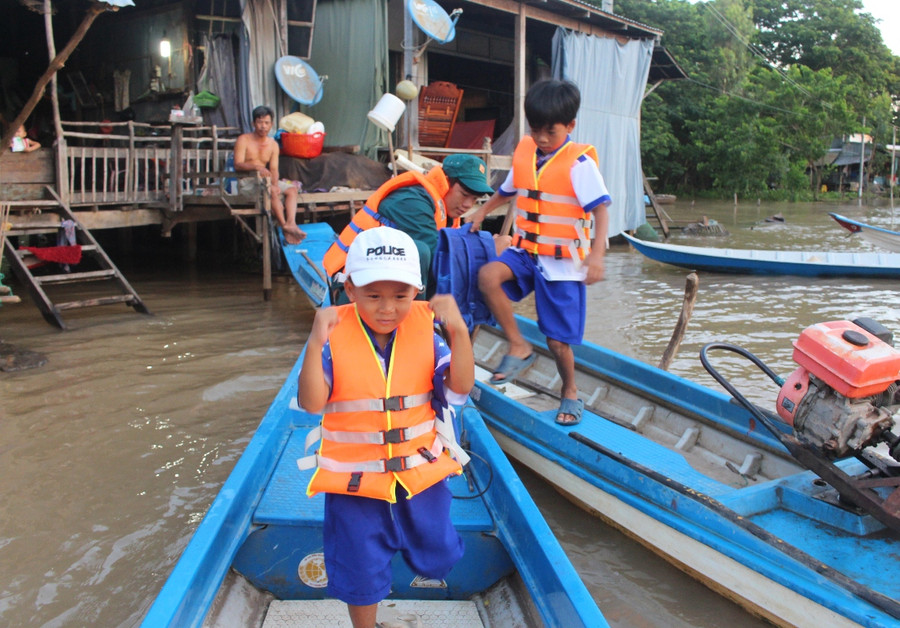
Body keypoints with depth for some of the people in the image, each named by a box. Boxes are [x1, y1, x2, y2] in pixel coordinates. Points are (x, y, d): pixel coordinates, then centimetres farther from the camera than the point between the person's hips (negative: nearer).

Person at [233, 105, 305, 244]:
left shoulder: (273, 144, 11)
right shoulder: (243, 140, -3)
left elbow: (274, 169, 2)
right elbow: (237, 165, -15)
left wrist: (275, 184, -19)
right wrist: (256, 167, -34)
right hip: (247, 182, -6)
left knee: (292, 189, -15)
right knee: (271, 190, -33)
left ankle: (291, 223, -36)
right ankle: (284, 226, -36)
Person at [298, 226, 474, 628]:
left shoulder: (425, 328, -8)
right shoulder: (335, 335, -15)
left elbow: (459, 388, -14)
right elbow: (311, 403, -22)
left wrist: (458, 331, -26)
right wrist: (315, 344, -35)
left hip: (421, 474, 3)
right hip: (355, 480, -2)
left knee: (437, 559, 23)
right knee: (361, 573, 14)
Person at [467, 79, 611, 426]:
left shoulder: (579, 163, -12)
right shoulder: (524, 153, 5)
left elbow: (600, 210, -18)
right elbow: (506, 191, 23)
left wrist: (596, 254, -30)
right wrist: (481, 211, 12)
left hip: (563, 261, -5)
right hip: (525, 250, 5)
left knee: (558, 341, 1)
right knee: (488, 275, -26)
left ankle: (570, 393, 30)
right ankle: (518, 347, -9)